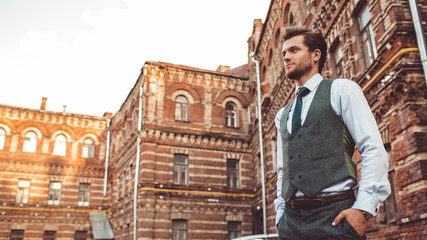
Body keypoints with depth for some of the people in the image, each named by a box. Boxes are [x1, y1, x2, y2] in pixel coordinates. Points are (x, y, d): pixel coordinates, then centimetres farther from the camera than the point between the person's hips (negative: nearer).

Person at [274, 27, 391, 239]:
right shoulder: (282, 115, 20)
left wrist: (363, 208, -15)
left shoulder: (341, 90, 4)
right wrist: (281, 214, 8)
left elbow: (374, 150, -5)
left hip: (334, 216, -5)